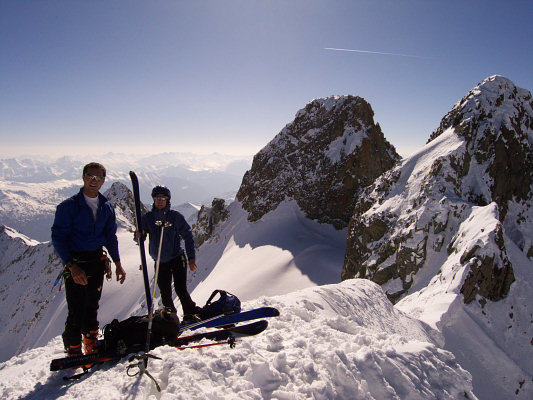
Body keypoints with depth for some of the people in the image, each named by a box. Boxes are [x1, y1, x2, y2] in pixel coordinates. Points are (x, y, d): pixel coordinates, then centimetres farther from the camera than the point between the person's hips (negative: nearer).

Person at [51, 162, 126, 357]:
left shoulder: (106, 207, 6)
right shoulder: (69, 206, -8)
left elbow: (110, 237, 14)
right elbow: (58, 238, -11)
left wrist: (117, 263, 6)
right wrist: (72, 265, -22)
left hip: (97, 261, 4)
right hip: (75, 262, -4)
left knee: (92, 306, 14)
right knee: (77, 311, -5)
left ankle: (91, 345, 31)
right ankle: (73, 352, 13)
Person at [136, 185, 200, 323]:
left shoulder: (175, 216, -6)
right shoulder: (148, 218, 2)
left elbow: (188, 236, -4)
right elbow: (139, 237, 2)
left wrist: (191, 258, -10)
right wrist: (139, 235, -24)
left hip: (177, 258, -3)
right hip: (160, 262, 3)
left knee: (180, 289, -10)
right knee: (165, 293, 9)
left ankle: (190, 314, 8)